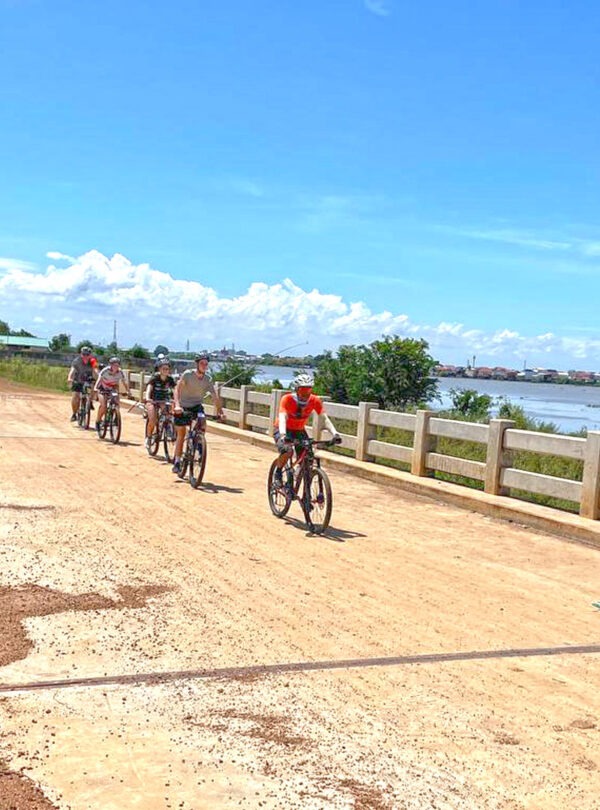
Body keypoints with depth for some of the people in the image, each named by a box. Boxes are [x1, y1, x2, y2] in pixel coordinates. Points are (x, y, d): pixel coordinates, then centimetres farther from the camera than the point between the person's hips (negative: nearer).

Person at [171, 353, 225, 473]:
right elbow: (177, 388, -28)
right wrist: (177, 405, -42)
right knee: (181, 433, 1)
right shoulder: (188, 374, -19)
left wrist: (220, 411, -27)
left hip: (196, 406, 2)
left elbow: (215, 396, -15)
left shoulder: (208, 380, -10)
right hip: (182, 407, -2)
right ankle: (177, 461, 11)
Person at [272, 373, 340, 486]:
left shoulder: (315, 401, -20)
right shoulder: (287, 399, -28)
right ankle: (277, 473, -6)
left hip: (300, 431, 3)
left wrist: (335, 434, -44)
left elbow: (325, 418, -27)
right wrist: (283, 435, -59)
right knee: (287, 450, -34)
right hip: (283, 431, -3)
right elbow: (282, 418, -40)